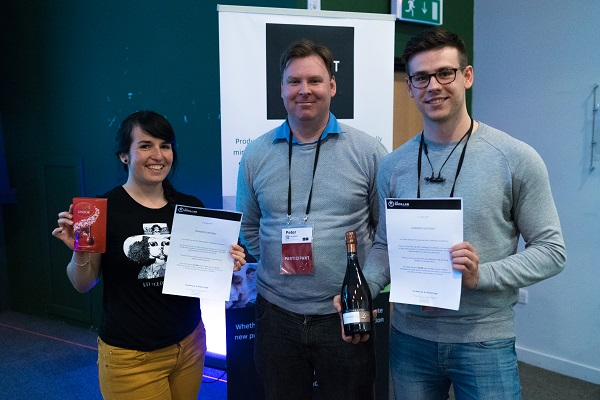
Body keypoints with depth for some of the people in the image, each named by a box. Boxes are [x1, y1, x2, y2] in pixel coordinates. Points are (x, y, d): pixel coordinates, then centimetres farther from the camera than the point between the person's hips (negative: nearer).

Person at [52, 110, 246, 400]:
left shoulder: (191, 207, -2)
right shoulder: (104, 208, -11)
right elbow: (83, 284, -3)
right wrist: (79, 252, -21)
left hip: (190, 344, 4)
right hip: (130, 355, -3)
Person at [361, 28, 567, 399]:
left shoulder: (517, 159, -9)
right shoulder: (393, 166, 0)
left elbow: (551, 249, -6)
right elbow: (385, 245, 7)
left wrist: (481, 275, -21)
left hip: (485, 341, -2)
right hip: (410, 337, 3)